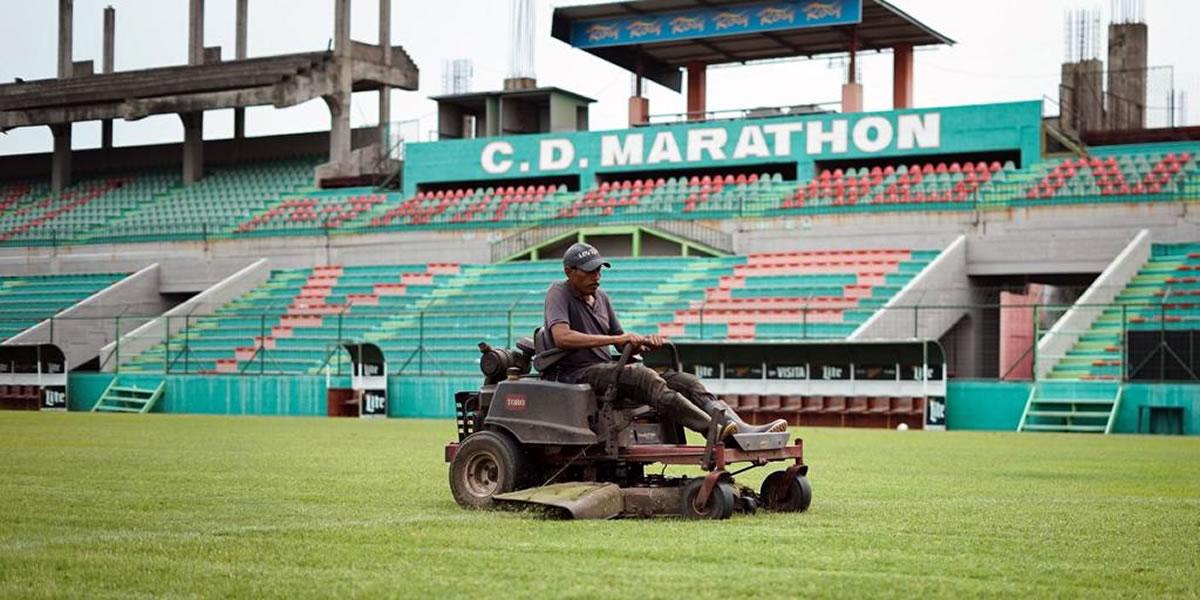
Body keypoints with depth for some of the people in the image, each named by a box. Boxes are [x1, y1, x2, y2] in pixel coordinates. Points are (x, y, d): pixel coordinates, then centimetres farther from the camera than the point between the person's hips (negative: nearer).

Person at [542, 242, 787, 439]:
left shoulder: (600, 297, 20)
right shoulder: (558, 293, -3)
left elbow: (622, 343, 24)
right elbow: (562, 337, -22)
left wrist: (644, 342, -1)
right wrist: (615, 339, -24)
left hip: (607, 367, 8)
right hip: (577, 373, -8)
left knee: (684, 381, -11)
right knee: (644, 376, -34)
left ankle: (739, 428, -28)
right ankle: (715, 429, -48)